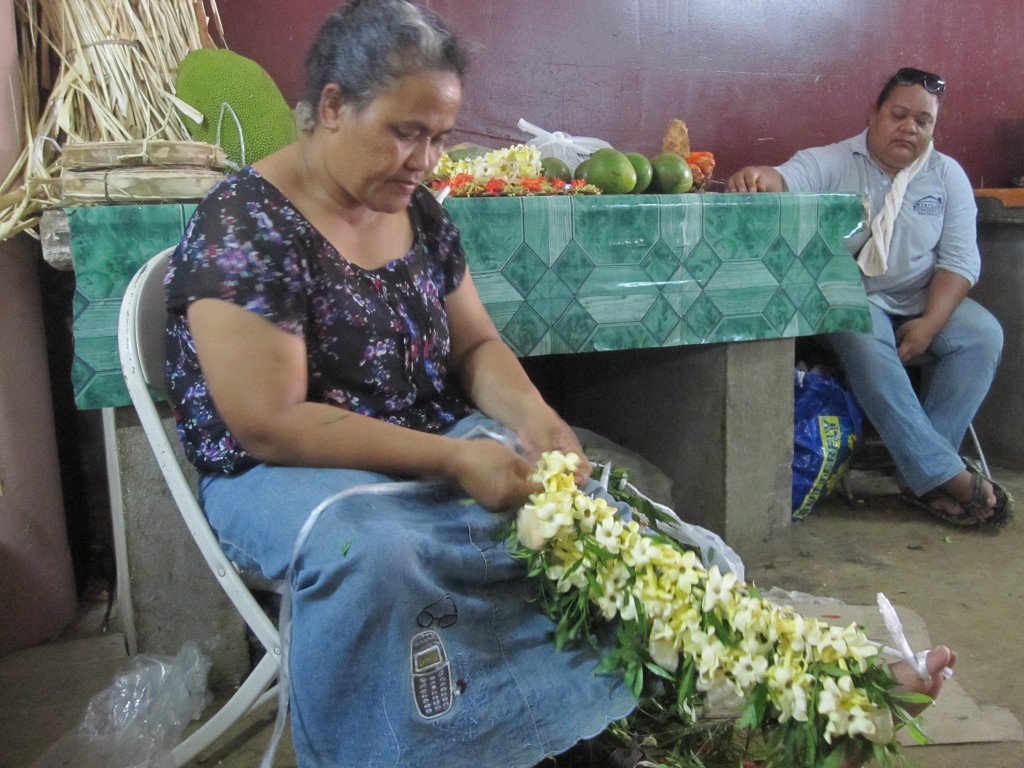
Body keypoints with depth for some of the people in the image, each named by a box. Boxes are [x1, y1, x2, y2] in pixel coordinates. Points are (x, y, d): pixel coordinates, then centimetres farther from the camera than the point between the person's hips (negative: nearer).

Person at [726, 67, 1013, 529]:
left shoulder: (948, 176, 9)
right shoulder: (833, 163, 1)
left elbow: (960, 259, 2)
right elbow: (787, 179, -21)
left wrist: (930, 323, -14)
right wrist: (757, 177, -47)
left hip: (923, 301, 4)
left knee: (983, 334, -23)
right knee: (866, 346, -35)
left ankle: (922, 474, -22)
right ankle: (947, 475, -33)